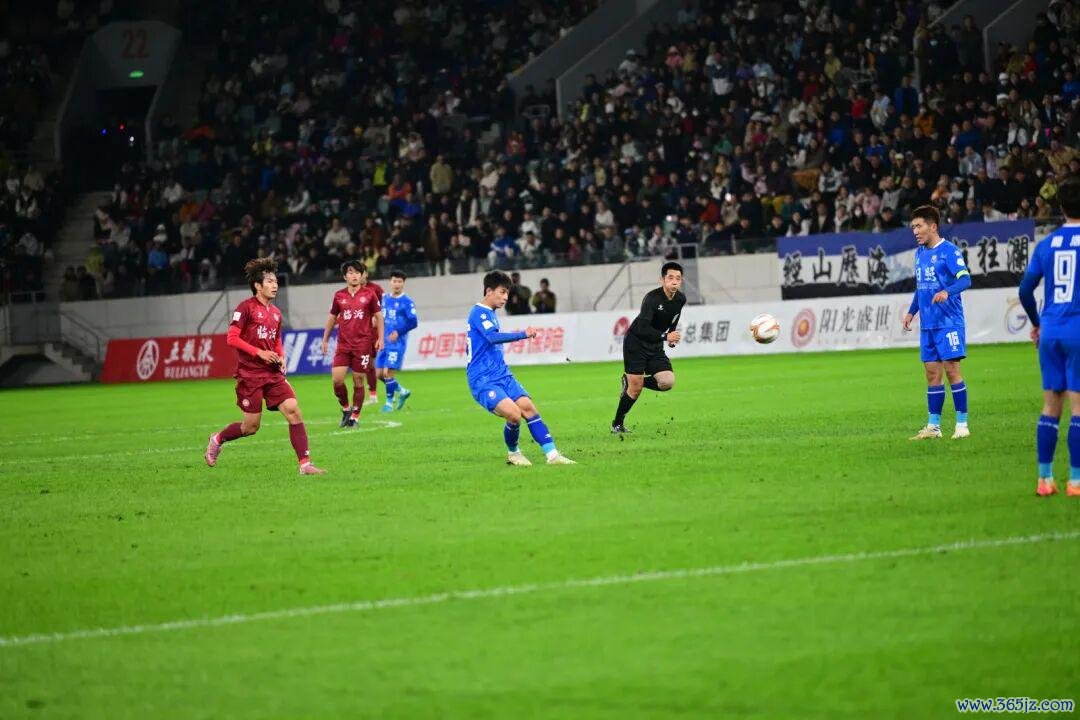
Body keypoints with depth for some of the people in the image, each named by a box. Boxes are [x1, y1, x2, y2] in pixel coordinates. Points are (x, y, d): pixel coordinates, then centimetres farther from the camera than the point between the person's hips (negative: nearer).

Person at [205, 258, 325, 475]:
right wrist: (259, 353, -17)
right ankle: (217, 440, 29)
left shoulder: (275, 313, 13)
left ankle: (305, 463, -13)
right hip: (249, 374, -6)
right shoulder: (246, 308, -8)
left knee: (293, 410, -12)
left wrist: (281, 357, 6)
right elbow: (232, 338, -12)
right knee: (251, 426, -1)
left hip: (273, 374, 6)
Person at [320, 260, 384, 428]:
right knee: (337, 379, -10)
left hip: (363, 344, -2)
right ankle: (345, 408, 12)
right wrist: (325, 340, 17)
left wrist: (380, 338, 0)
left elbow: (378, 316, 7)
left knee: (358, 381, 0)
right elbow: (332, 318, 17)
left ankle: (355, 416, 11)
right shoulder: (339, 296, 7)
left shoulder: (369, 294, 1)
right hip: (343, 344, 2)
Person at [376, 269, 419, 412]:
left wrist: (398, 332, -20)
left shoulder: (407, 302, -7)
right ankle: (402, 392, 26)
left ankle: (389, 402, 6)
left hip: (397, 343, -7)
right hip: (384, 342, 7)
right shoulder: (385, 299, 12)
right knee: (379, 373, 6)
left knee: (388, 373, -11)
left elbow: (413, 322, -12)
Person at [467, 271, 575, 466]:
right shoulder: (479, 313, -13)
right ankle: (513, 453, 3)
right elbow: (493, 337, -30)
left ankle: (552, 454, -9)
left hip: (502, 375, 9)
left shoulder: (490, 314, 17)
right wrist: (522, 334, -35)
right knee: (514, 413, -23)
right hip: (483, 381, -9)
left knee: (528, 407, -6)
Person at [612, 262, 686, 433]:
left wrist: (672, 337, 14)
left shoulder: (680, 299, -2)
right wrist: (665, 337, -37)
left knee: (667, 382, -12)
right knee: (635, 389, -8)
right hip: (635, 343, -6)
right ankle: (617, 424, 14)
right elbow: (642, 328, -30)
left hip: (655, 348, 6)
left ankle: (630, 381, 13)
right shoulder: (652, 298, -23)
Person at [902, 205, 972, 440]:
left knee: (951, 369, -8)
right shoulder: (919, 253, 14)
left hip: (949, 322, -7)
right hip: (928, 324, 7)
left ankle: (962, 424, -2)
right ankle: (933, 426, 11)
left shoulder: (949, 251, -10)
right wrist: (911, 312, 17)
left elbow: (965, 279, -20)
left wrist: (947, 291, -37)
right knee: (932, 372, 7)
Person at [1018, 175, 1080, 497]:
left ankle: (1044, 478, 10)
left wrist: (1036, 323, 25)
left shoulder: (1047, 244, 7)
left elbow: (1025, 290, 10)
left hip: (1050, 332, 5)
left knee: (1050, 406, 9)